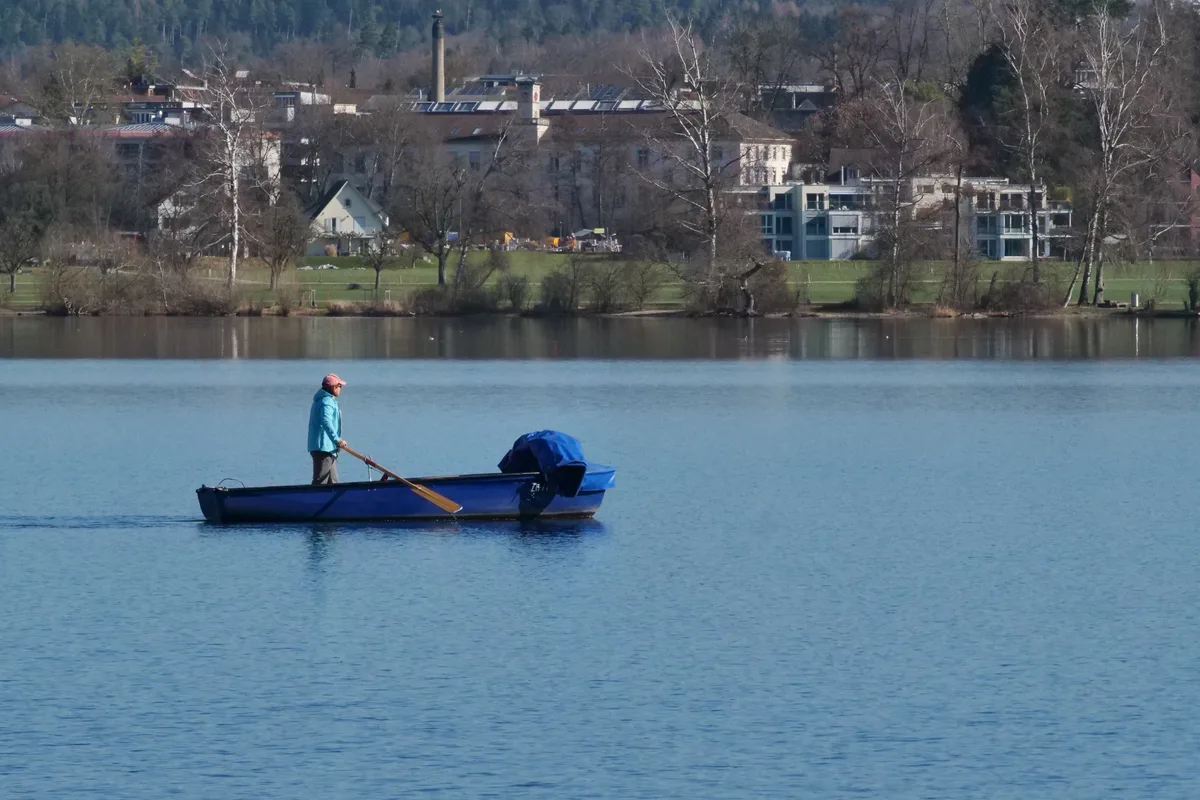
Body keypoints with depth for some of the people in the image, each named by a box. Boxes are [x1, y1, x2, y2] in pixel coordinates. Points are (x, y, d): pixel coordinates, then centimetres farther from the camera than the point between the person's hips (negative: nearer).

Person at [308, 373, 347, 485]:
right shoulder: (327, 402, -13)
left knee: (332, 482, 14)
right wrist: (336, 439, -36)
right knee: (320, 481, -13)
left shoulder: (321, 400, 20)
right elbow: (326, 421, -29)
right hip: (324, 448, -11)